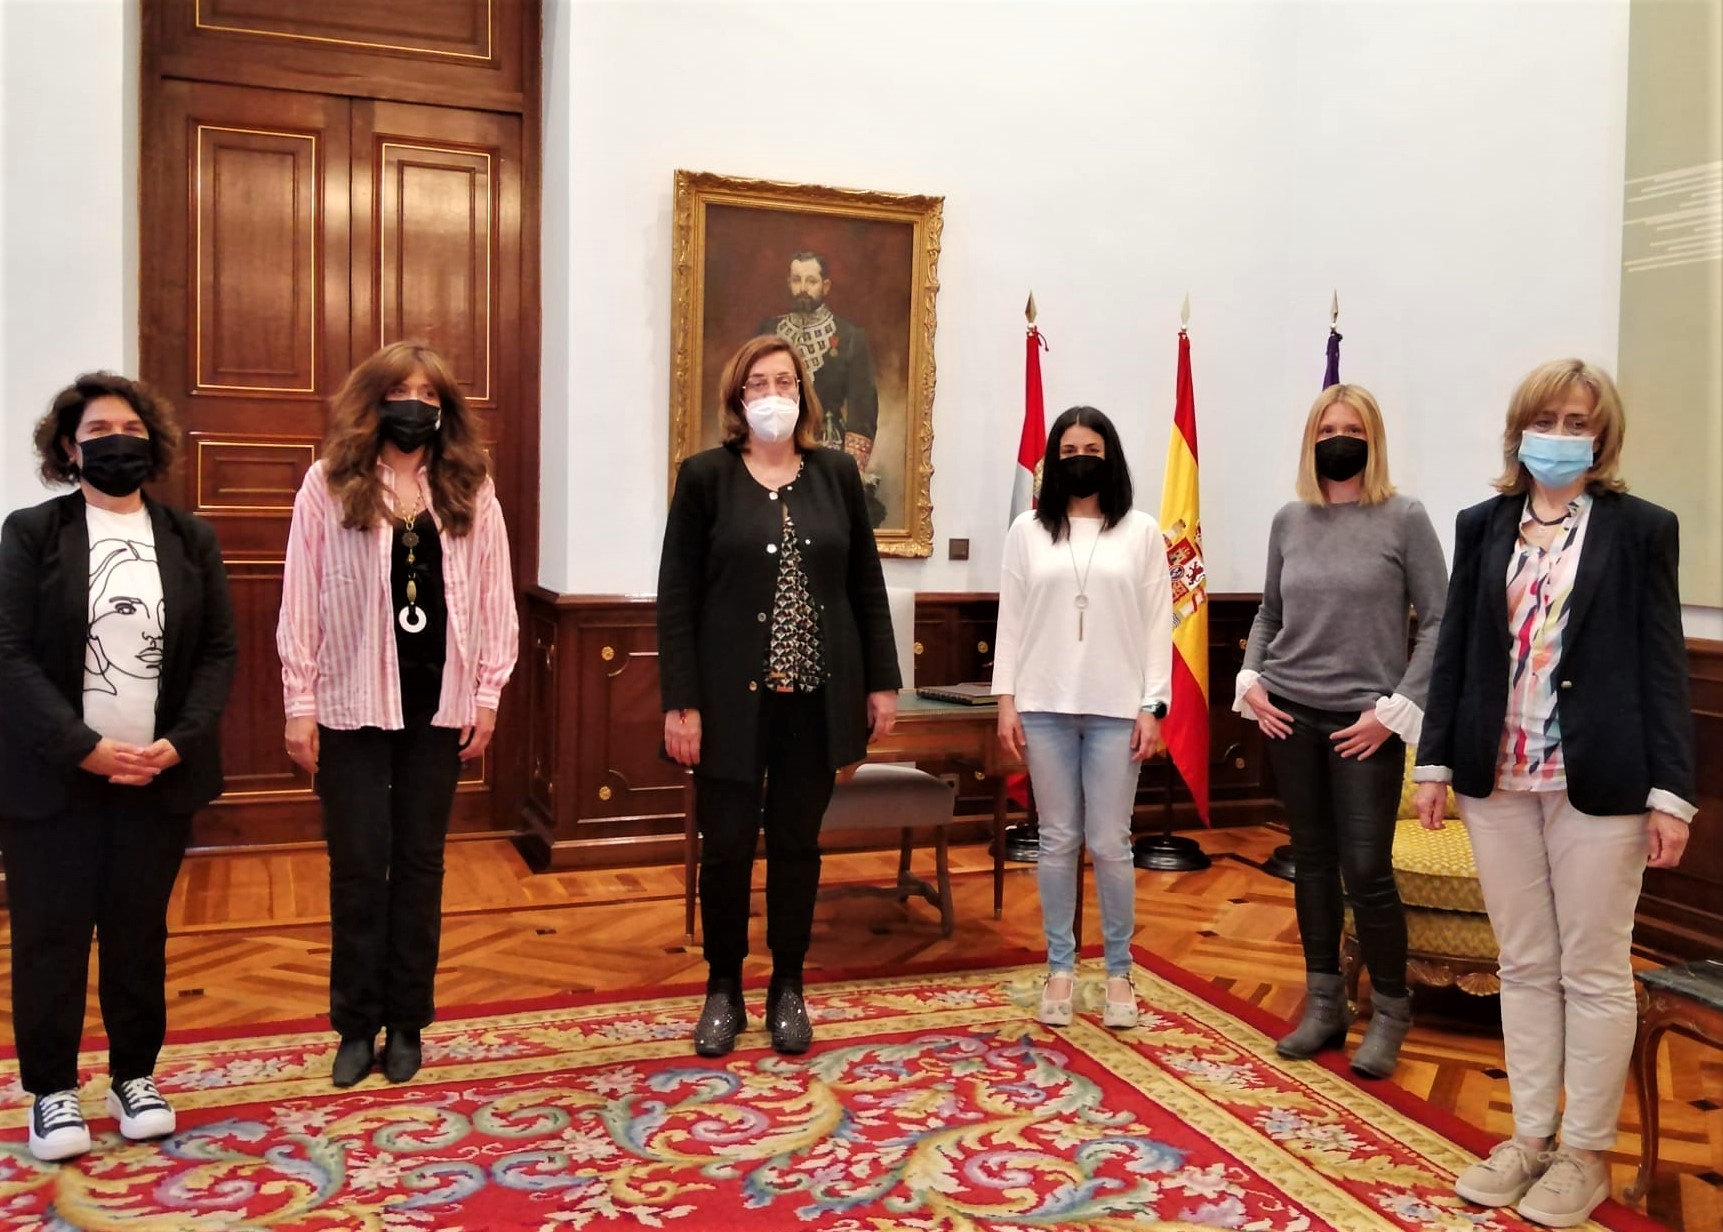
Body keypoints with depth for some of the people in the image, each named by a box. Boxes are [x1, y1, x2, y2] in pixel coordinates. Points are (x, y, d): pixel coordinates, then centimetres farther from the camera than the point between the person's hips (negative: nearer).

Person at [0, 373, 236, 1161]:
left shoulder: (190, 538, 6)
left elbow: (220, 651, 4)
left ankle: (134, 1076, 24)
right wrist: (85, 748, -17)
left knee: (139, 930, 10)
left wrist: (179, 743, -10)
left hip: (159, 775, 2)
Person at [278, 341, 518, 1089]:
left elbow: (495, 596, 4)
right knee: (358, 863, 4)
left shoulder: (471, 489, 4)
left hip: (439, 701, 2)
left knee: (419, 860, 10)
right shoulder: (329, 483, -1)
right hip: (352, 702, -1)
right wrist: (299, 704, -5)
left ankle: (407, 1022, 21)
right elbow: (302, 598, -2)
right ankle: (356, 1024, 19)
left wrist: (487, 693, -1)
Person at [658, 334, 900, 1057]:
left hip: (816, 695, 2)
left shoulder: (836, 475, 5)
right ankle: (723, 989, 24)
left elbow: (867, 585, 8)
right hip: (732, 696, -2)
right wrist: (680, 702, -10)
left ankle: (788, 988, 26)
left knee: (797, 843, 11)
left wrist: (882, 682, 5)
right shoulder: (705, 477, -2)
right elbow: (676, 597, -5)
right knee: (727, 846, 5)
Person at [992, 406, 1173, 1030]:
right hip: (1045, 706, 1)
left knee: (1110, 843, 2)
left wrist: (1153, 706, -4)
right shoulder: (1027, 530, 6)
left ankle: (1119, 972, 17)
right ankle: (1060, 969, 19)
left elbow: (1158, 623, 3)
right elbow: (1011, 619, 5)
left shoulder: (1141, 532, 4)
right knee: (1058, 841, 7)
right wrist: (1006, 702, 0)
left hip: (1116, 709, -1)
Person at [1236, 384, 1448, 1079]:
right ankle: (1324, 1006, 22)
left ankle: (1390, 1013, 15)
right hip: (1290, 714, 4)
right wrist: (1250, 681, 2)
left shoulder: (1404, 519, -3)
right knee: (1311, 861, 10)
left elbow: (1438, 620, -5)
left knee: (1366, 870, -4)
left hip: (1365, 721, -4)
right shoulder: (1290, 521, 8)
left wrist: (1397, 709, -11)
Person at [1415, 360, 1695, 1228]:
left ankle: (1586, 1152, 20)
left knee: (1594, 973, 6)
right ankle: (1530, 1137, 25)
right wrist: (1435, 761, 4)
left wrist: (1671, 790, -9)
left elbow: (1662, 665, -4)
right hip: (1498, 777, 3)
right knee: (1524, 966, 13)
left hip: (1597, 781, -3)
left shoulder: (1641, 528, -1)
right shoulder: (1481, 527, 8)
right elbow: (1454, 649, 8)